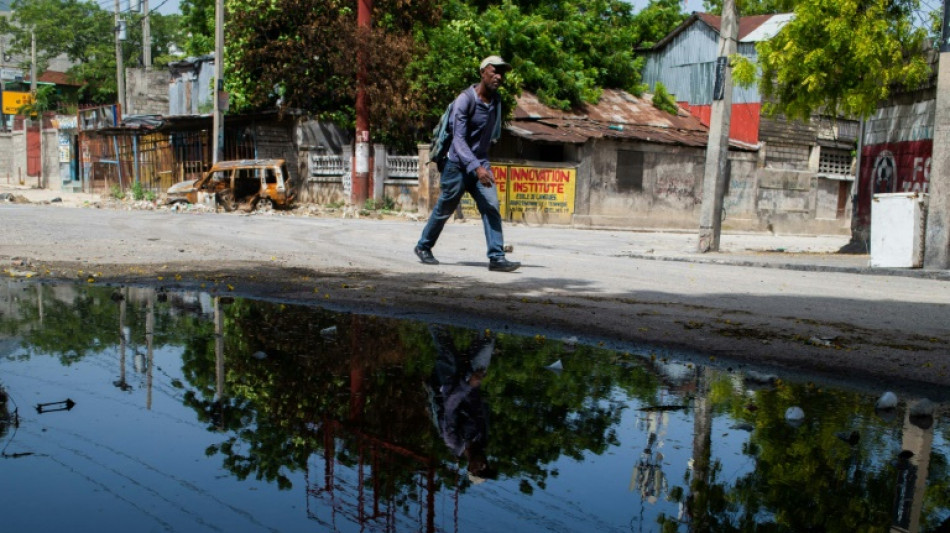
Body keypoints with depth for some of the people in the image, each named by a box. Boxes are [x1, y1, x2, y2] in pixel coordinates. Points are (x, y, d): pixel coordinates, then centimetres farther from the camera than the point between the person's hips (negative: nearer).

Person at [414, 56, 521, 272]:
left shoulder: (496, 100, 3)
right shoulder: (465, 100, -18)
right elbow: (458, 139, -26)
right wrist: (476, 168, -37)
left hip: (481, 165, 5)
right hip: (458, 165, -5)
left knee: (491, 207, -12)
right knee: (443, 211, 10)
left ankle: (497, 257, -15)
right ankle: (423, 247, 31)